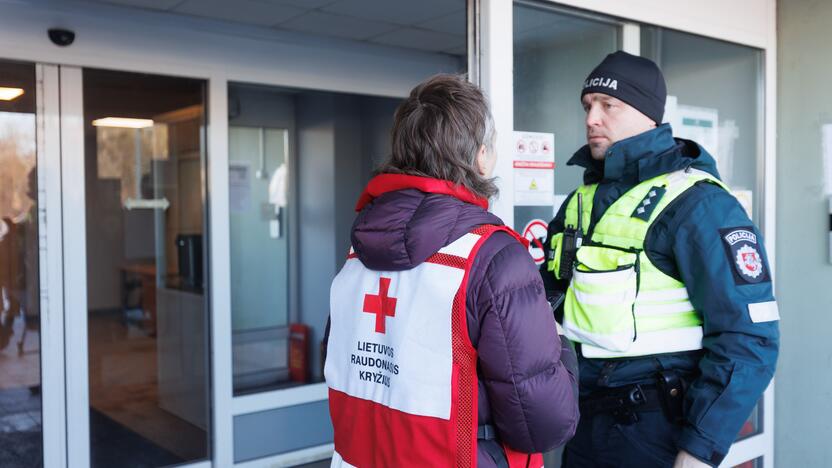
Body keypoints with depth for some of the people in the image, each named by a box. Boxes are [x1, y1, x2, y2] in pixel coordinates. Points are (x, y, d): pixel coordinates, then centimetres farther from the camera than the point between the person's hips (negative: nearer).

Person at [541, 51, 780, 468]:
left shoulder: (695, 203, -14)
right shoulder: (581, 200, 8)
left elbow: (748, 337, -17)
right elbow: (551, 294, 17)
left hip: (658, 433, -7)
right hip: (587, 420, 7)